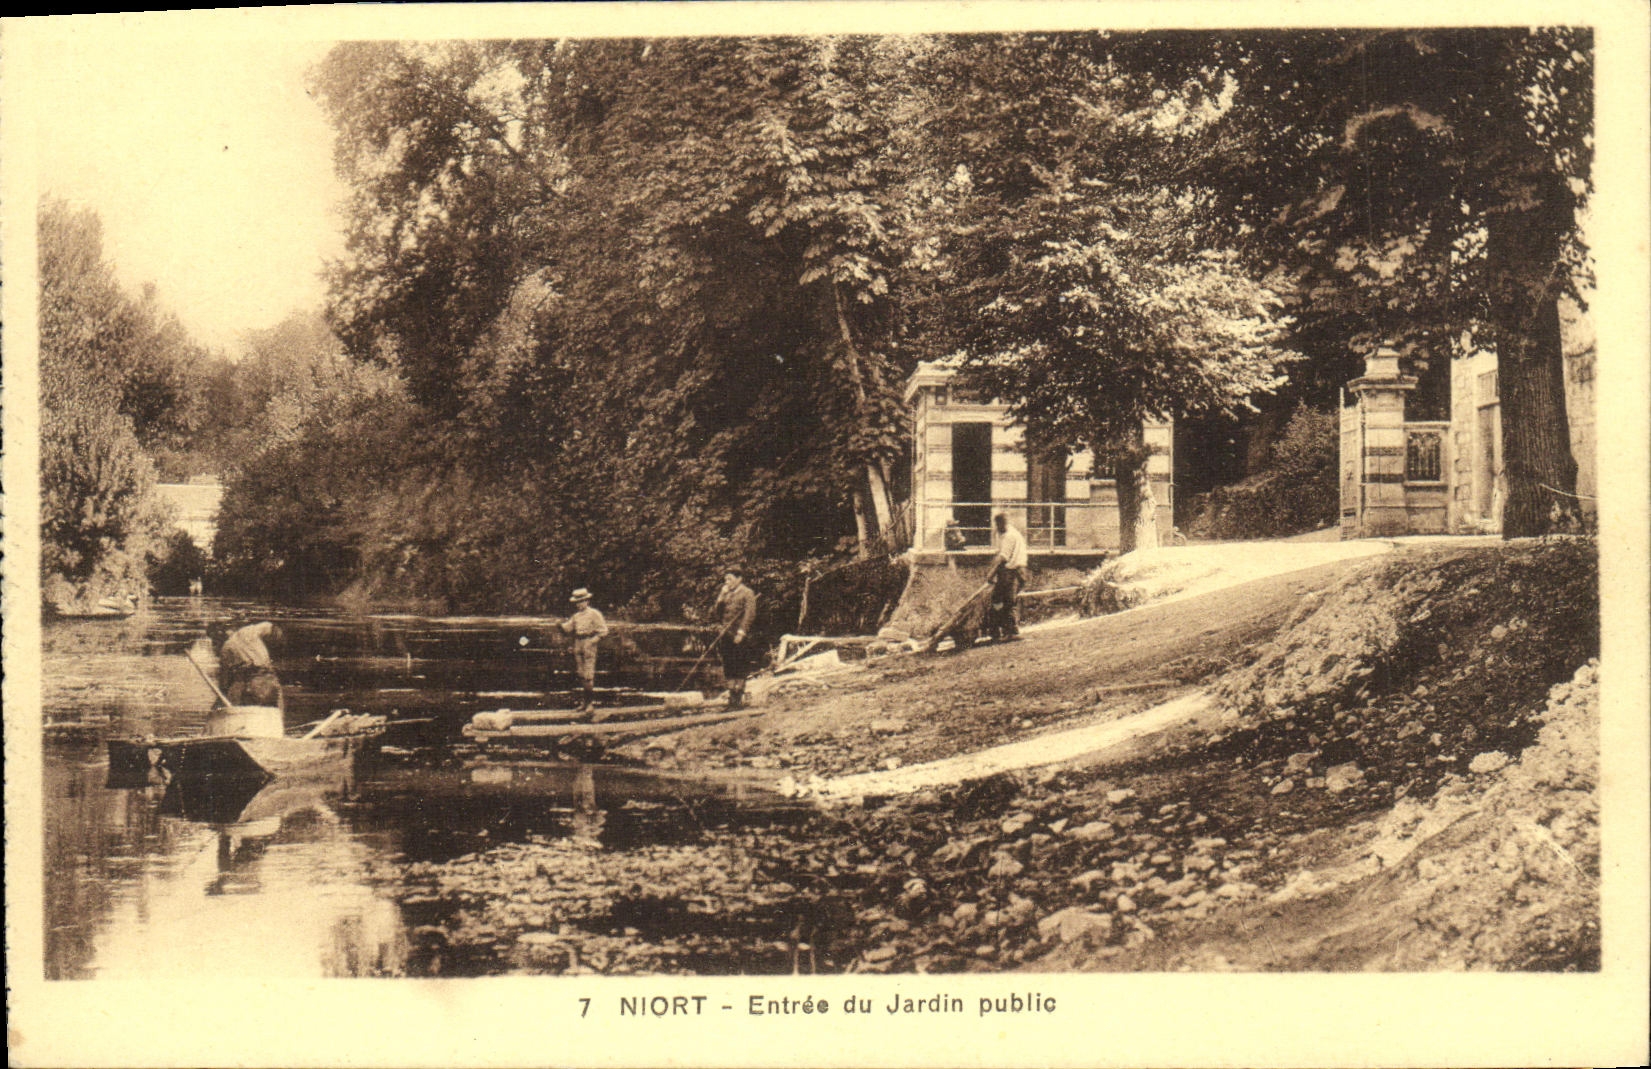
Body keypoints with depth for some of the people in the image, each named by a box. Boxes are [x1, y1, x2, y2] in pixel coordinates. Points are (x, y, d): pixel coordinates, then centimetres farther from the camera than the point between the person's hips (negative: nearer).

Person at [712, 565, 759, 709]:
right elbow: (718, 614, 13)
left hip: (740, 637, -6)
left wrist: (742, 631, -19)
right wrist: (720, 598, 1)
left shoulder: (747, 593, -2)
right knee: (728, 669, 7)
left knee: (740, 670, -5)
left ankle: (739, 697, -1)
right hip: (726, 635, 6)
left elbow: (750, 613, -11)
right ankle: (732, 696, 12)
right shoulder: (726, 594, 18)